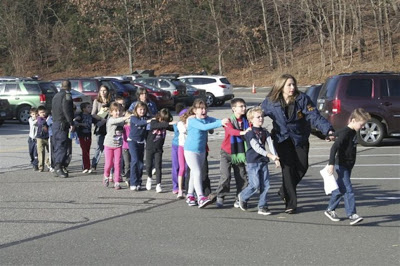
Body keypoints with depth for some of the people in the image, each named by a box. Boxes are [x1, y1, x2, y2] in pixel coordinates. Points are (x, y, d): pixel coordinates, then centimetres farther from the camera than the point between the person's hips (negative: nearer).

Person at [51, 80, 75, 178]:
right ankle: (58, 167, -23)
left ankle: (57, 168, 14)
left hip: (55, 123, 9)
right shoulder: (67, 95, -8)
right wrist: (71, 123, -18)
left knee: (57, 147, 13)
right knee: (62, 146, -12)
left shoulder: (56, 95, 20)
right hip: (62, 124, -9)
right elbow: (67, 110, -18)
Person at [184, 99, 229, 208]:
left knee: (194, 173, 15)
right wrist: (220, 123, -40)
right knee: (197, 172, -16)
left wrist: (225, 121, -32)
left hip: (202, 151, 7)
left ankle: (190, 196, 26)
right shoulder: (192, 121, -18)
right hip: (190, 150, -7)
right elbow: (204, 127, -33)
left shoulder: (207, 119, 3)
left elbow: (216, 121, -8)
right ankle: (200, 197, -22)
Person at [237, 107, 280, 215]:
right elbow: (256, 147, -18)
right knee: (255, 185, -9)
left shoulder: (265, 132, 11)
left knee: (265, 184, 2)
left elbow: (270, 144, 1)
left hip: (263, 162, 6)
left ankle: (262, 207, 9)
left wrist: (275, 158, -13)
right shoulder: (250, 132, -9)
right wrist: (269, 155, -25)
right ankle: (242, 196, 17)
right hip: (253, 162, -6)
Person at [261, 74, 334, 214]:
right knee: (288, 168, -11)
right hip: (282, 140, -2)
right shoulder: (270, 102, -6)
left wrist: (327, 129, -29)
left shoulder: (302, 99, -10)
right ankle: (290, 203, -5)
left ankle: (284, 191, 25)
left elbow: (314, 116, -16)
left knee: (302, 166, -1)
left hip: (300, 138, 2)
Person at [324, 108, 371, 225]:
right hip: (342, 166, -9)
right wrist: (331, 164, -32)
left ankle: (330, 210, 26)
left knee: (340, 189, 15)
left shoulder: (353, 132, 9)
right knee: (348, 190, -13)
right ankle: (352, 215, -15)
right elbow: (334, 147, -27)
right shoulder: (345, 133, -19)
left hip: (348, 166, 9)